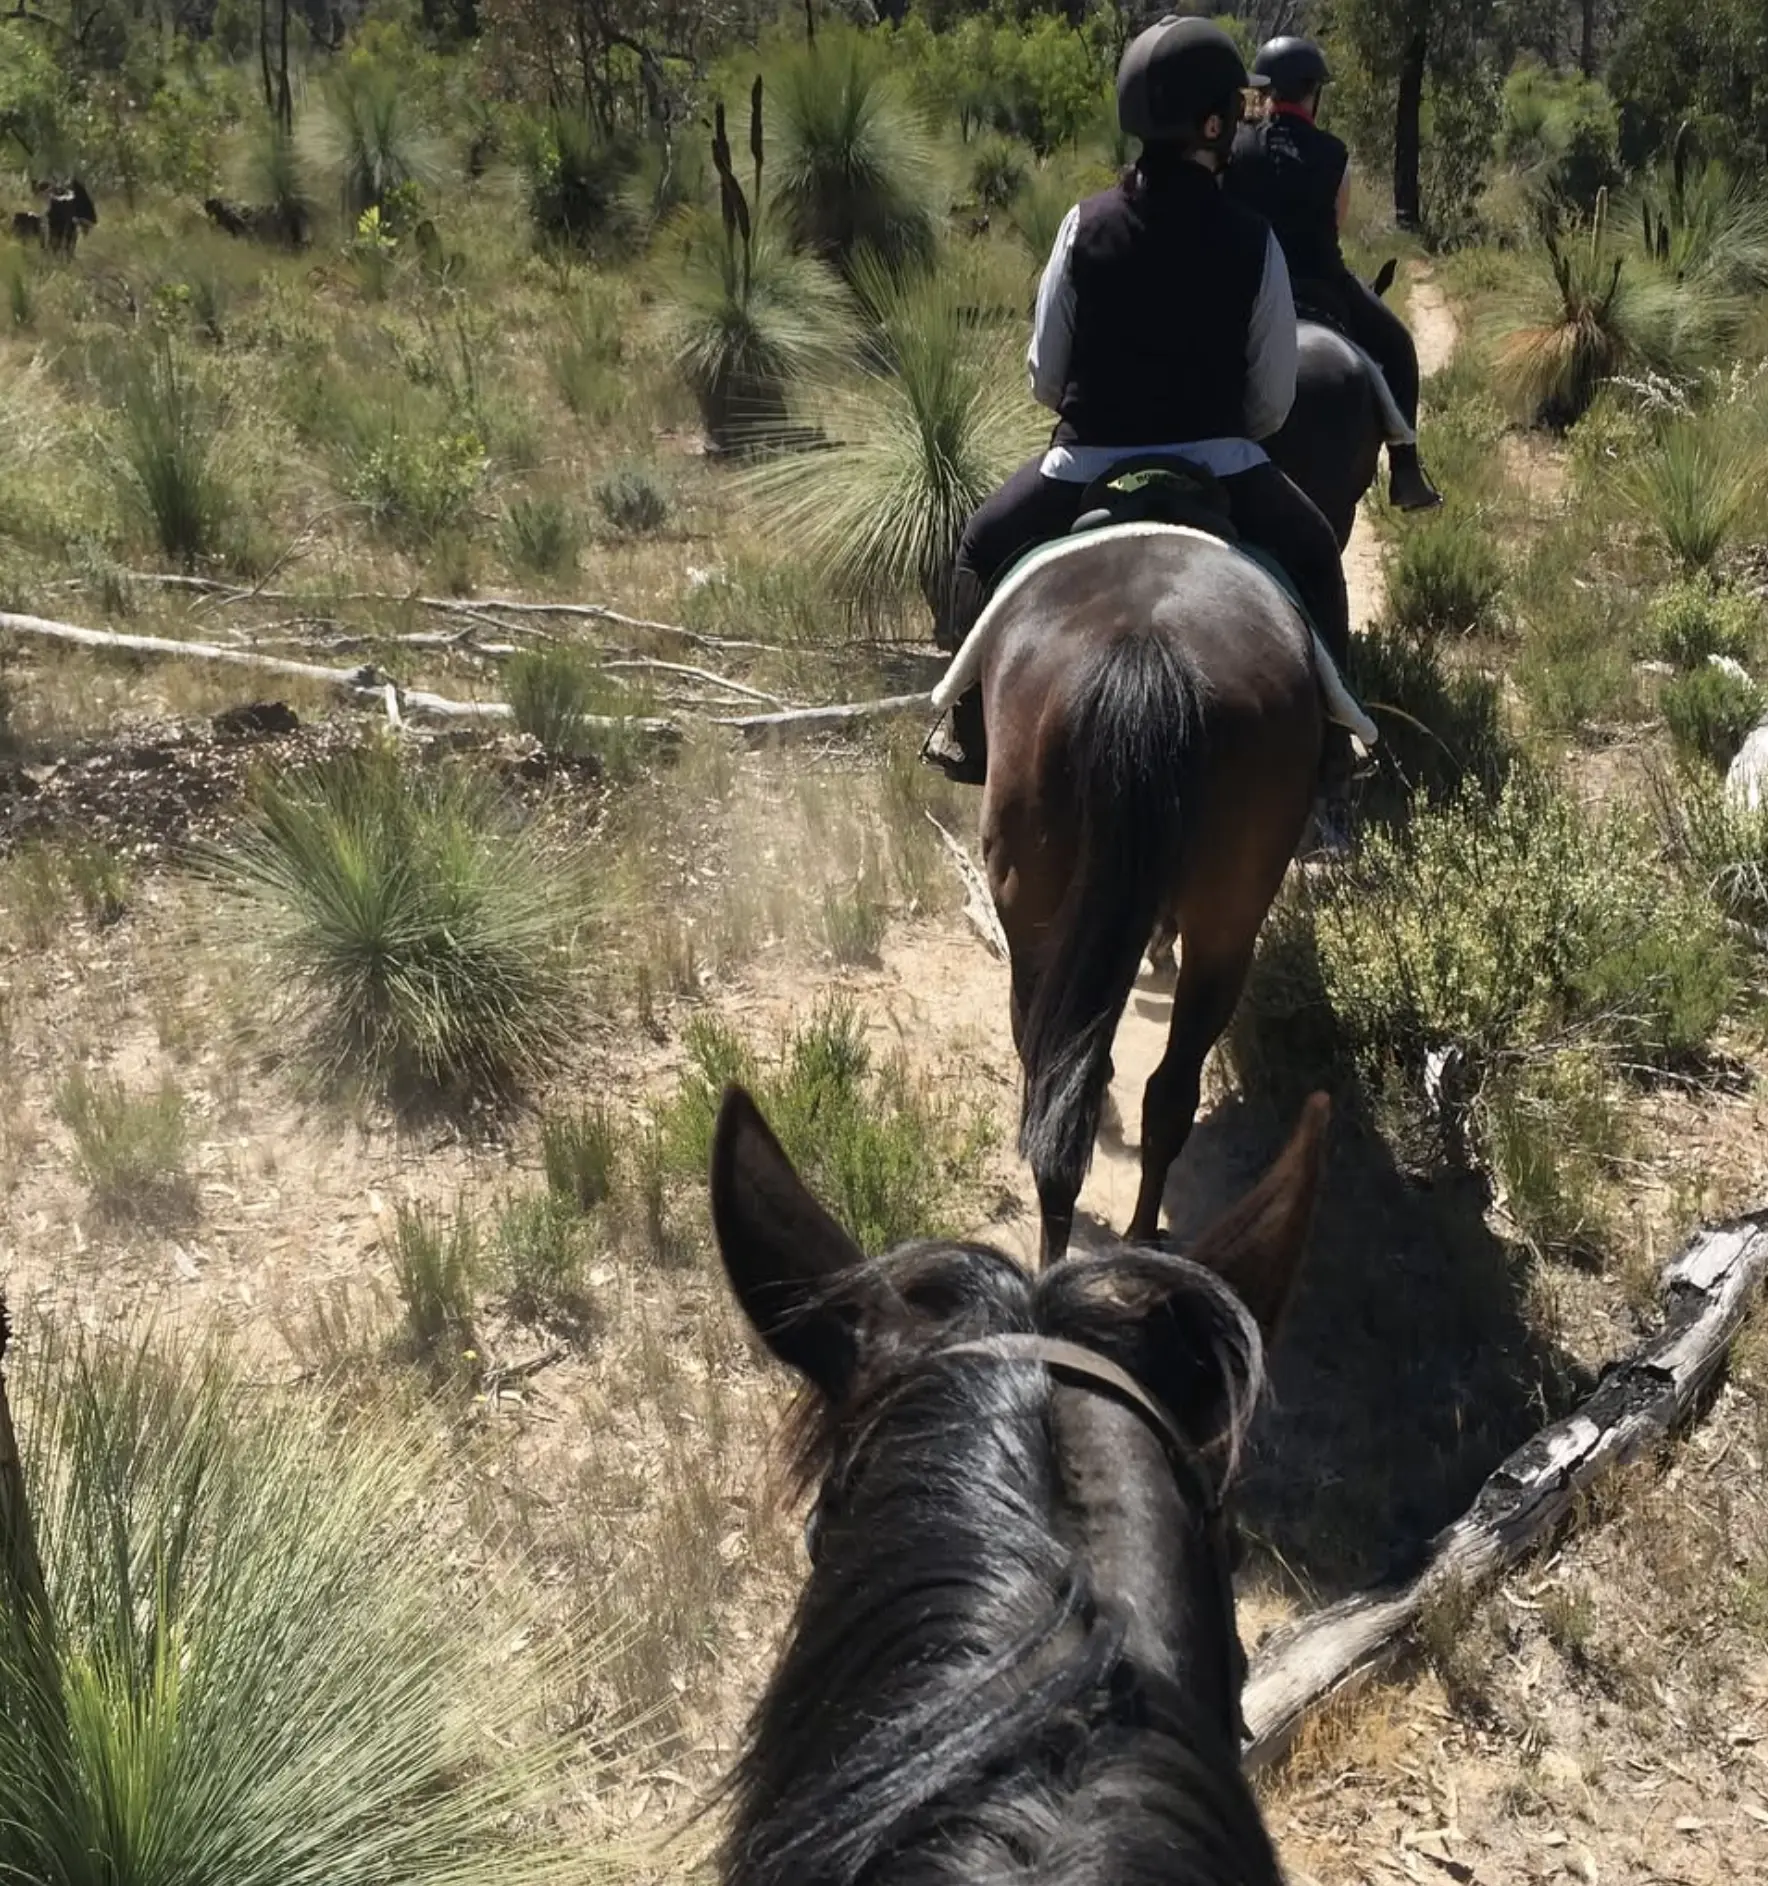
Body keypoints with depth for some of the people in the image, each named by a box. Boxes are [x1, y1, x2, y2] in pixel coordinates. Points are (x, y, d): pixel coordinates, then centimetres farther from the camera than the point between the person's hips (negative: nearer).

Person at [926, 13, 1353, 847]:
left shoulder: (1086, 223, -6)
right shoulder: (1253, 238, -7)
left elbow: (1043, 371, 0)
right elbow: (1274, 399, -3)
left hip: (1087, 461, 0)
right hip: (1219, 462, 0)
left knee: (985, 547, 27)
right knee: (1313, 560, 26)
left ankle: (972, 733, 31)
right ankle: (1321, 767, 26)